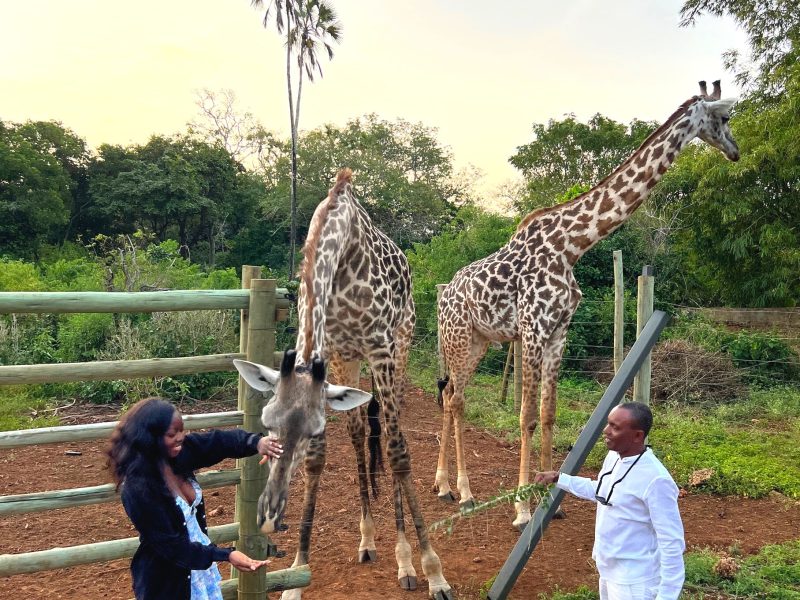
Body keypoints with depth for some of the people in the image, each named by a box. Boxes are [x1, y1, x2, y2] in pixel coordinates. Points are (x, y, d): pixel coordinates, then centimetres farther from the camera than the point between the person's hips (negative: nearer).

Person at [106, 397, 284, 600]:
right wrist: (226, 555, -29)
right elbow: (171, 546, -26)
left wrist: (256, 442, -24)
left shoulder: (178, 453, -10)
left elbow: (219, 441, -3)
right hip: (164, 581, -7)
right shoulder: (138, 489, -29)